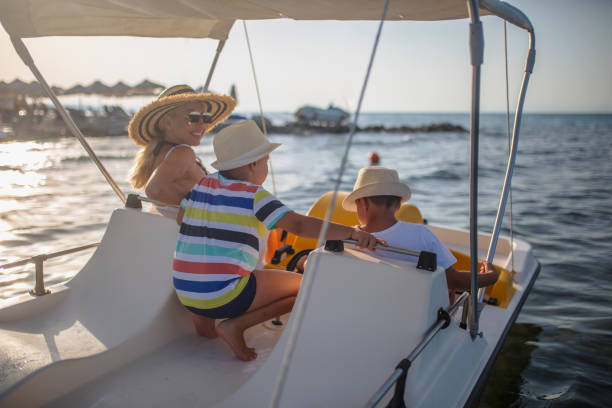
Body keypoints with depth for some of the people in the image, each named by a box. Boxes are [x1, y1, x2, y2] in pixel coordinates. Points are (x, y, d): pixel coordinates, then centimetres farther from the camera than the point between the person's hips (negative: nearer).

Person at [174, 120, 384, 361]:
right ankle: (236, 325, -6)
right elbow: (298, 225, -23)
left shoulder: (202, 184, 9)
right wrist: (352, 232, -28)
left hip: (184, 293, 8)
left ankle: (202, 316, 17)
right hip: (223, 298, -8)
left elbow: (181, 219, 25)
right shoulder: (253, 196, -10)